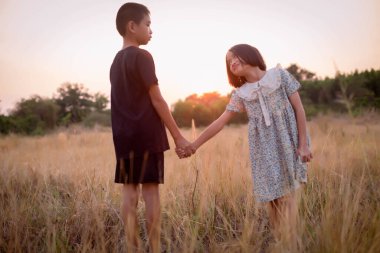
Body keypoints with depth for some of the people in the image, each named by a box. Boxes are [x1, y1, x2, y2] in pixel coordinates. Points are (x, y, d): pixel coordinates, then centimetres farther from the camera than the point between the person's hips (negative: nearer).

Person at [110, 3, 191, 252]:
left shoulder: (116, 61, 16)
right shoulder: (142, 56, -9)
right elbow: (156, 100, -13)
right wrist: (178, 136, -9)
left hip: (124, 134, 7)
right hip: (146, 133, -7)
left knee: (129, 190, 6)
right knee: (151, 189, -2)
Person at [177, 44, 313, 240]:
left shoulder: (280, 75, 0)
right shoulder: (240, 94, 7)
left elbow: (298, 109, -1)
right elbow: (220, 122, 4)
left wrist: (303, 144, -6)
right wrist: (193, 145, -2)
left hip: (287, 142, -3)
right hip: (263, 148, 3)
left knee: (286, 194, -8)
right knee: (272, 196, 3)